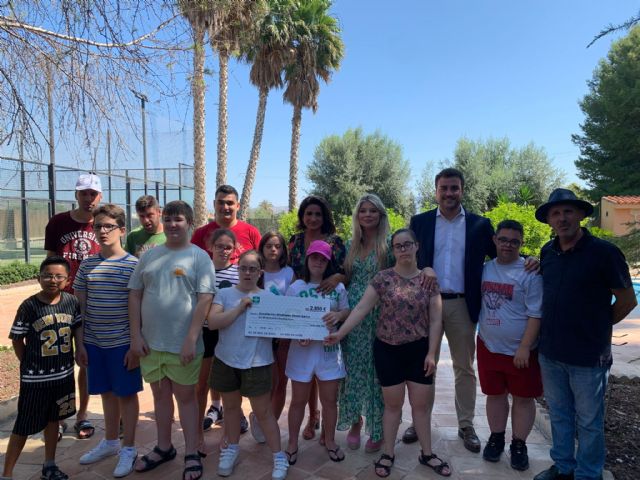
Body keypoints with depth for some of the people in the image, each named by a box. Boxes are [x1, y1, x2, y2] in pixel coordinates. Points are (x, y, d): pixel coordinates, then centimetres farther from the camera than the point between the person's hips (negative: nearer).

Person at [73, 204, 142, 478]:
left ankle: (128, 449, 22)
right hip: (94, 342, 4)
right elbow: (80, 307, 8)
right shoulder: (87, 265, 4)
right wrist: (80, 343, 6)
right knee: (107, 392, 18)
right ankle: (110, 442, 36)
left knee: (127, 393, 7)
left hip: (123, 342, -4)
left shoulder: (133, 265, -9)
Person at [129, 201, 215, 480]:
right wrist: (135, 335, 1)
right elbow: (135, 295, 8)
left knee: (186, 397, 9)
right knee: (160, 396, 18)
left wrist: (191, 340, -18)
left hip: (182, 344, -4)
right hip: (151, 342, 4)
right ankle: (164, 448, 37)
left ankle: (192, 454, 24)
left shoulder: (199, 257, -7)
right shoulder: (150, 256, 6)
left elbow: (204, 300, -13)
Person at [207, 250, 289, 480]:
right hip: (226, 360, 2)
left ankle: (279, 457, 19)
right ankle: (232, 449, 40)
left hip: (256, 363, -2)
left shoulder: (268, 297, -3)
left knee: (263, 411, 5)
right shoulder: (225, 294, -2)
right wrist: (240, 308, -22)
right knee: (231, 406, 19)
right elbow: (212, 322, -14)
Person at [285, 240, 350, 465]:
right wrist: (297, 336, -20)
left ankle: (330, 441, 33)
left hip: (329, 350, 2)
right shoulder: (296, 287, -3)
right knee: (298, 400, 11)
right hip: (302, 349, -1)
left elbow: (347, 312, 7)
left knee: (330, 399, 12)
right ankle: (292, 443, 29)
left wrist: (338, 315, -16)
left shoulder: (338, 286, 2)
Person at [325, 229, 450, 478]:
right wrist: (340, 333, -21)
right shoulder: (383, 278, -7)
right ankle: (388, 453, 27)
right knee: (393, 403, 10)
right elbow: (361, 308, -12)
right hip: (387, 349, -1)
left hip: (418, 349, 1)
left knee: (421, 403, 12)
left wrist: (431, 353, -6)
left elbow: (435, 320, -2)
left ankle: (427, 453, 30)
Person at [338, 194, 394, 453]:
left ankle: (377, 429, 22)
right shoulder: (351, 244, 9)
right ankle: (354, 421, 29)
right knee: (353, 369, 10)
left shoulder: (389, 244, -4)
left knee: (376, 371, 5)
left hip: (379, 317, -4)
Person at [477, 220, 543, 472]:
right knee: (495, 394, 16)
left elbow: (535, 314, -13)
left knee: (523, 398, 10)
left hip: (520, 350, -3)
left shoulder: (530, 272, -11)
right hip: (489, 346, 4)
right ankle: (496, 438, 34)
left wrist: (524, 347, -17)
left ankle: (519, 445, 28)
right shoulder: (485, 269, 3)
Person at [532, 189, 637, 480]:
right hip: (550, 353, 5)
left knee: (589, 422, 12)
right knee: (559, 415, 19)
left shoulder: (603, 252, -13)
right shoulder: (547, 252, 3)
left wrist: (596, 326, 4)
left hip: (588, 356, -5)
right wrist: (557, 328, 11)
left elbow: (627, 301, -5)